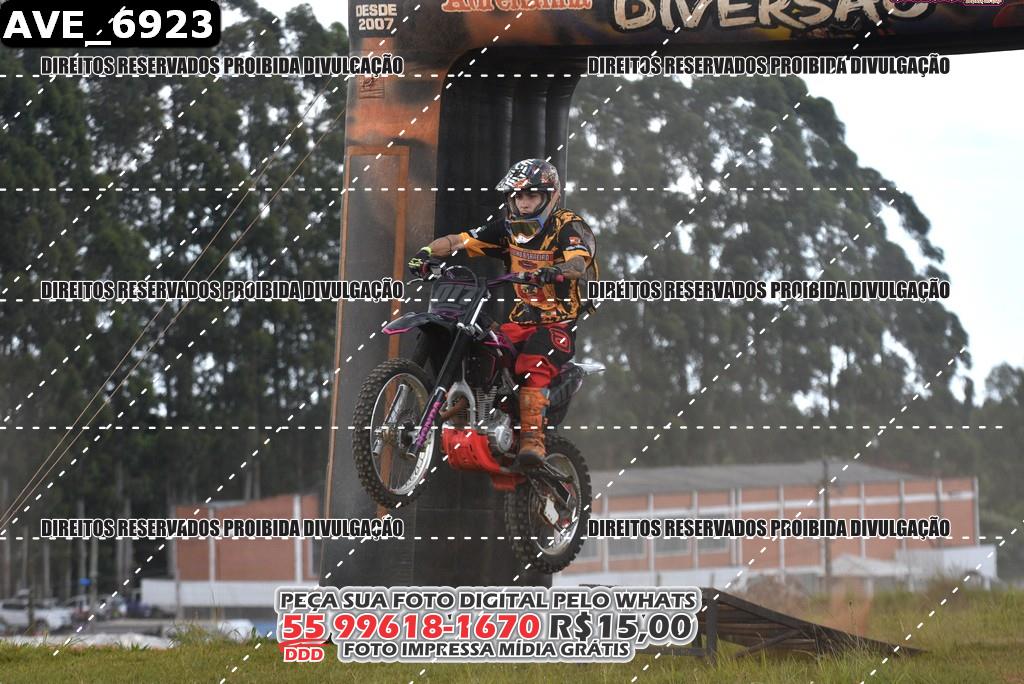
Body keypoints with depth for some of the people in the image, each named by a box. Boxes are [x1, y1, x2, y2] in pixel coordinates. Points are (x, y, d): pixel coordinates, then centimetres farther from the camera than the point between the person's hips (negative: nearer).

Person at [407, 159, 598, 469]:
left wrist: (551, 272, -50)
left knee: (533, 366, -33)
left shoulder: (568, 227, -8)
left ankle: (533, 440, -41)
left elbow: (577, 263, -28)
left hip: (561, 322, -6)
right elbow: (458, 241, 3)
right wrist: (427, 251, -17)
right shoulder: (506, 228, 10)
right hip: (519, 320, 6)